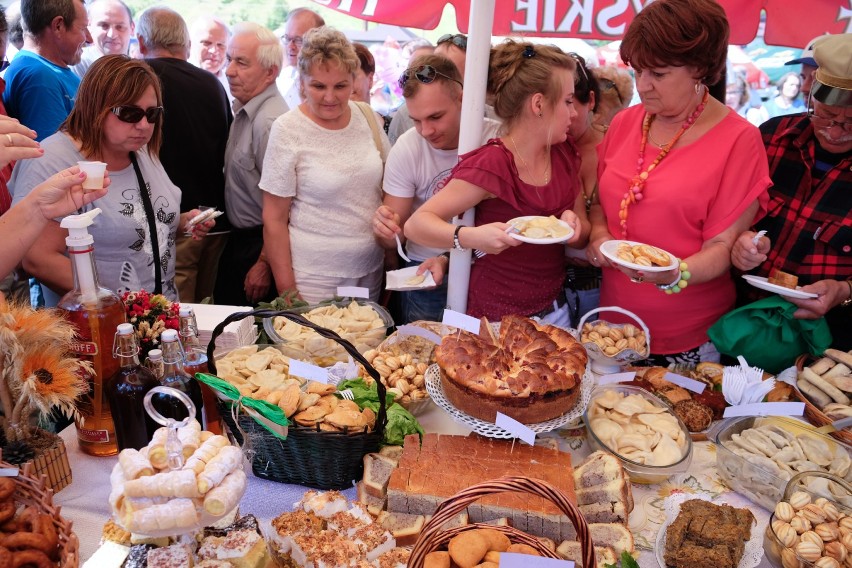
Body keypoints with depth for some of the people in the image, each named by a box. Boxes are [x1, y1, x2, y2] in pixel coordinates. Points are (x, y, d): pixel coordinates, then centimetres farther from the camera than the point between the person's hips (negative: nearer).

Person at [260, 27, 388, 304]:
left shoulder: (367, 116, -1)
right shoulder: (287, 129, -12)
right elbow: (274, 220, -9)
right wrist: (286, 291, -10)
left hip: (371, 270, 4)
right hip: (313, 279, -4)